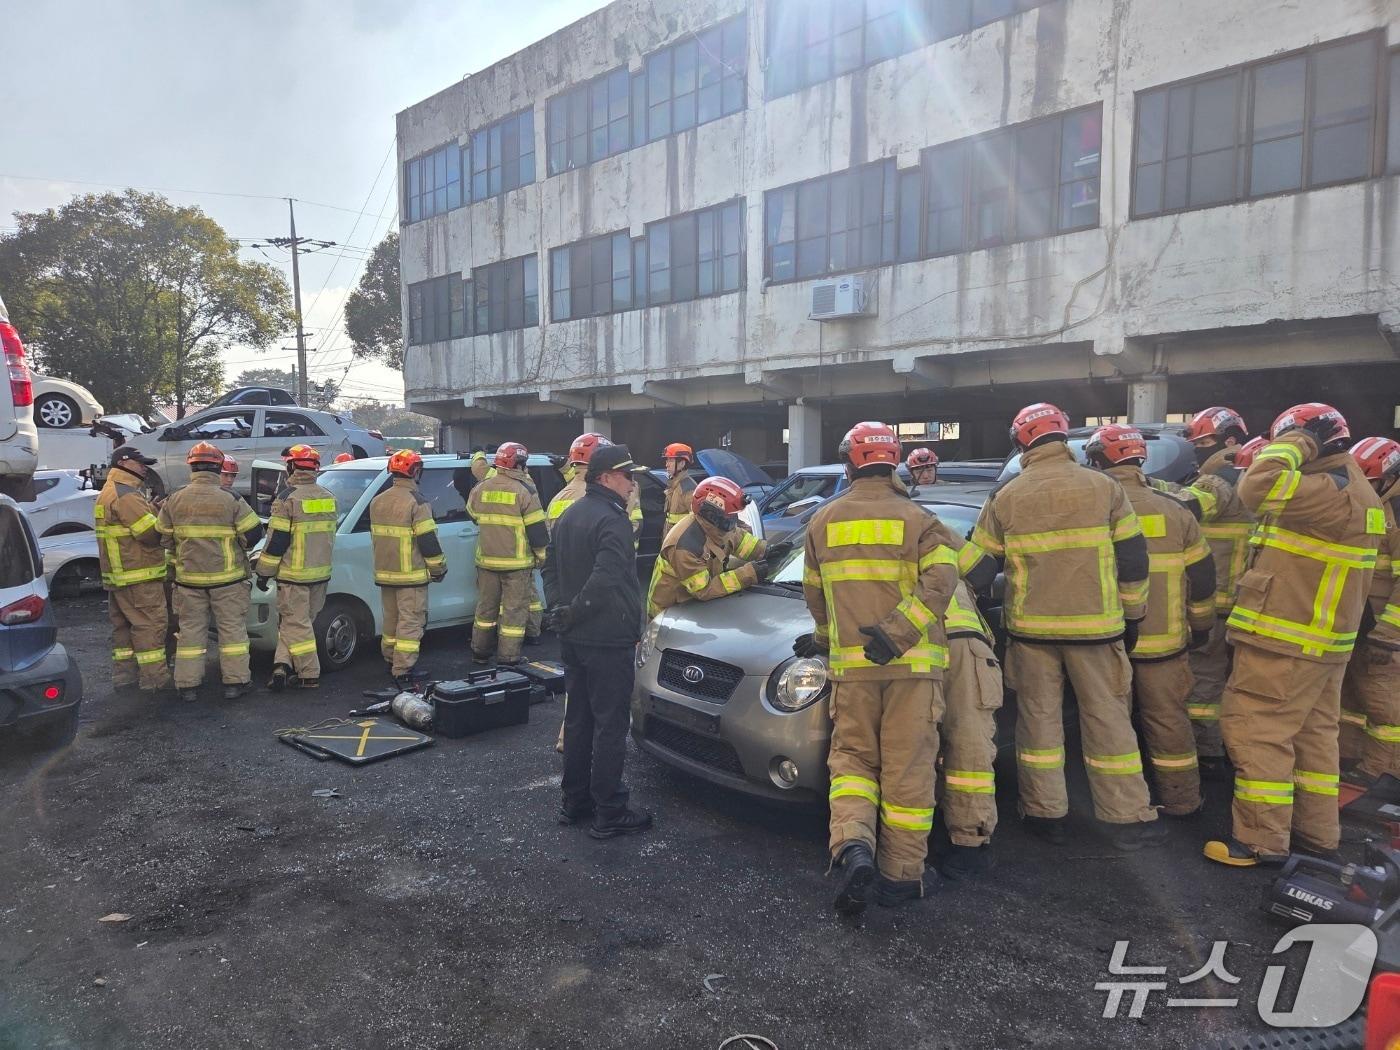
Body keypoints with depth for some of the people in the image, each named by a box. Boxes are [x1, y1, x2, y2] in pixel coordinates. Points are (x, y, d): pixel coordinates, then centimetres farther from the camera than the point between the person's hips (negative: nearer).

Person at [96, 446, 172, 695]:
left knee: (124, 624, 15)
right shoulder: (126, 494, -16)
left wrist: (153, 508, 3)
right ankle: (154, 677, -5)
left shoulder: (110, 492, 19)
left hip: (119, 574, 11)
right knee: (150, 623, -7)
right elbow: (150, 532, -21)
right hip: (139, 574, -11)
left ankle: (124, 673, 22)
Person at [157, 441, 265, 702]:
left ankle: (187, 685, 14)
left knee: (190, 629, 11)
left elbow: (163, 538, 7)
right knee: (232, 628, 6)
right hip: (227, 577, -3)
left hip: (189, 578, 3)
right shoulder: (230, 499, -11)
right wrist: (240, 548, 12)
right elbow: (253, 533, -9)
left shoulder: (175, 500, 0)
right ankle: (235, 681, 9)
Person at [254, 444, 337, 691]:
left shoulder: (288, 499, -13)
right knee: (301, 621, 15)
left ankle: (309, 675, 4)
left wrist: (264, 572, -4)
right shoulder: (328, 498, 8)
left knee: (296, 624, 2)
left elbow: (277, 541, -12)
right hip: (321, 572, 6)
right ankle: (283, 666, 11)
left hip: (294, 574, -6)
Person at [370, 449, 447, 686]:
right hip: (411, 574, -8)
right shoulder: (416, 501, -14)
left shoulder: (377, 502, 10)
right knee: (410, 622, -5)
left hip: (385, 572, 8)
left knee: (391, 620, 18)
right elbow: (428, 540, -15)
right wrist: (439, 567, -4)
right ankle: (402, 672, -8)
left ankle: (391, 663, 28)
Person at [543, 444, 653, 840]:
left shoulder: (568, 516, 13)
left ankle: (574, 801, 26)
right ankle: (610, 813, 6)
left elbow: (550, 568, 19)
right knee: (611, 725, -1)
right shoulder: (612, 521, -18)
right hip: (608, 640, -9)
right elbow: (605, 579, -28)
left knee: (578, 718, 17)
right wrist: (574, 611, -16)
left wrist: (559, 608, 9)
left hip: (573, 639, 9)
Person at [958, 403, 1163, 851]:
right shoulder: (1104, 488, -1)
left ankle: (1045, 813, 18)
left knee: (1039, 718, 11)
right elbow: (1133, 559, 1)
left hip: (1031, 628, 1)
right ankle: (1129, 819, 14)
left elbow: (972, 557, 8)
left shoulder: (1006, 497, 0)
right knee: (1108, 720, 8)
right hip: (1095, 626, 0)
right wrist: (1132, 614, 11)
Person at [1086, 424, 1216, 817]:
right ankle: (1181, 799, 21)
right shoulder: (1174, 511, 0)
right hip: (1163, 639, 2)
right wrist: (1201, 625, 19)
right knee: (1168, 719, 12)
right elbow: (1202, 579, 6)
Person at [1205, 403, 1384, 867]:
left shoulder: (1335, 492, -20)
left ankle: (1261, 840, 3)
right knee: (1313, 735, 16)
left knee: (1257, 733, -4)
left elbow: (1260, 488, -31)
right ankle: (1316, 833, 26)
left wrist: (1293, 444, -19)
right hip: (1321, 642, 11)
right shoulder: (1346, 487, 15)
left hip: (1285, 643, -11)